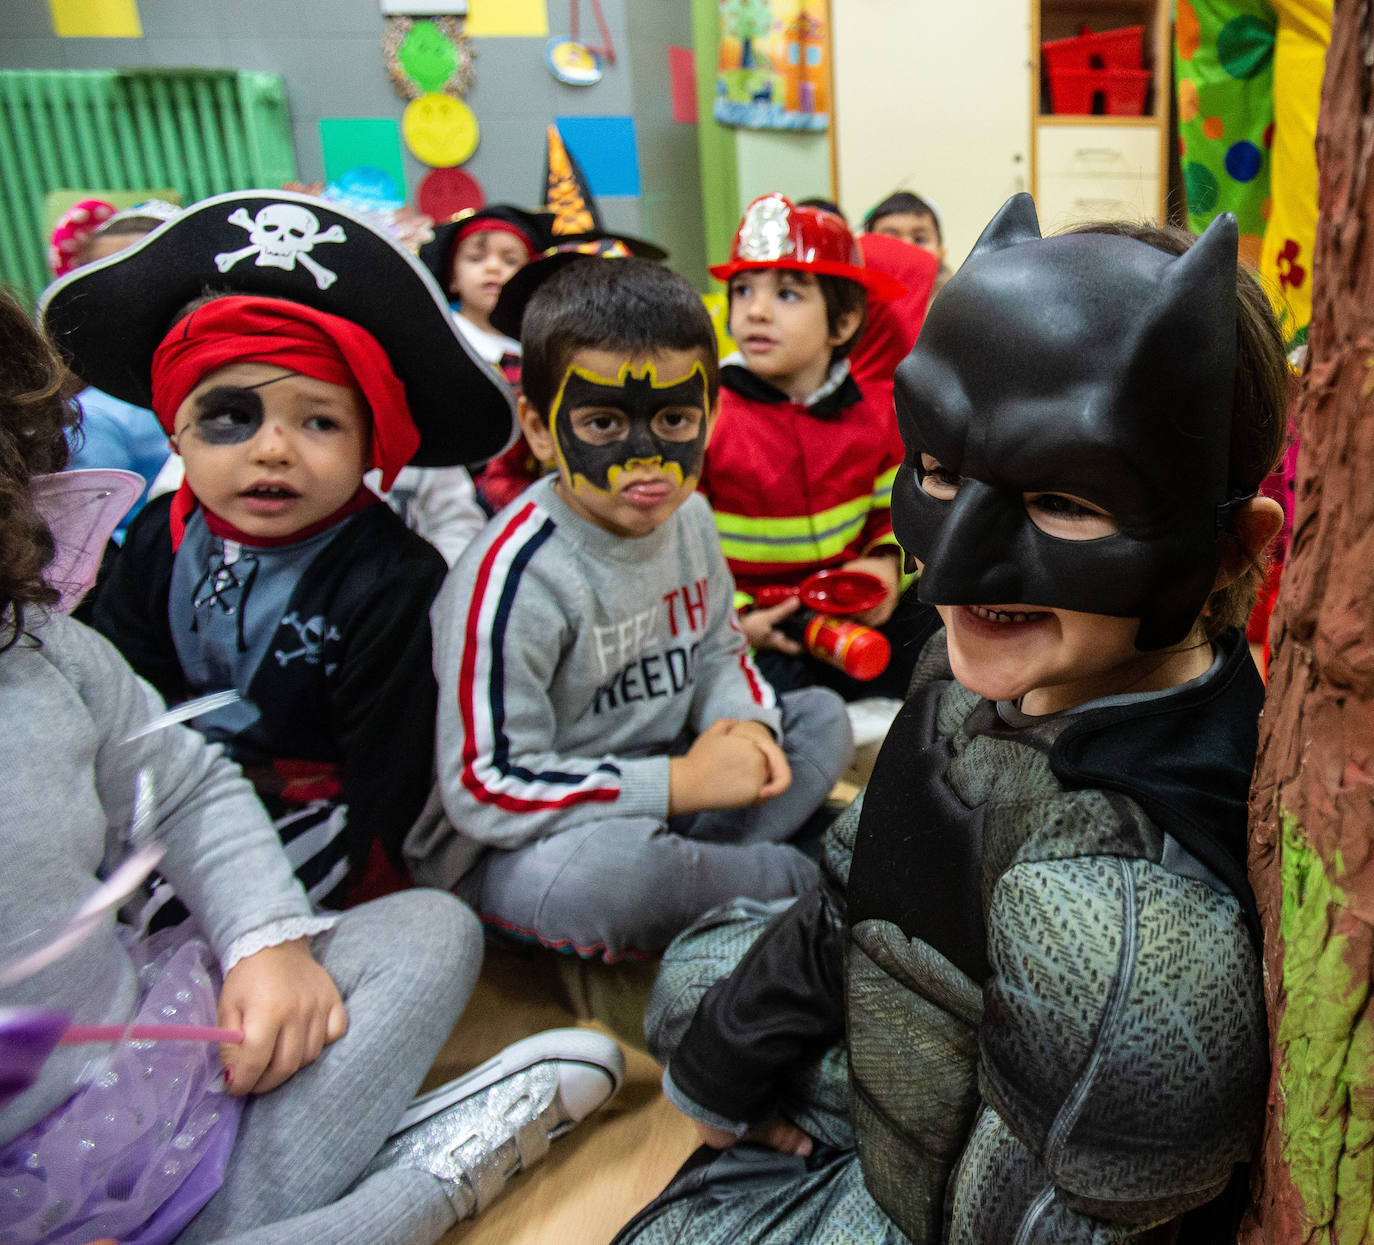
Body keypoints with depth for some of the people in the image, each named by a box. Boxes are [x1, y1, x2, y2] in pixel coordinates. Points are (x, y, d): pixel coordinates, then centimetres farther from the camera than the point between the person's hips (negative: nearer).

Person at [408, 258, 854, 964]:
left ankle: (688, 875, -14)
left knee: (824, 720, 7)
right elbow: (484, 790, -26)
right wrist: (682, 784, -24)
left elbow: (718, 652, 15)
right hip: (514, 846, -7)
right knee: (611, 864, -39)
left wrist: (745, 723, -9)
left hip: (662, 794, 8)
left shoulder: (685, 516, -1)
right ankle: (799, 884, -7)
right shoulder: (517, 575, -25)